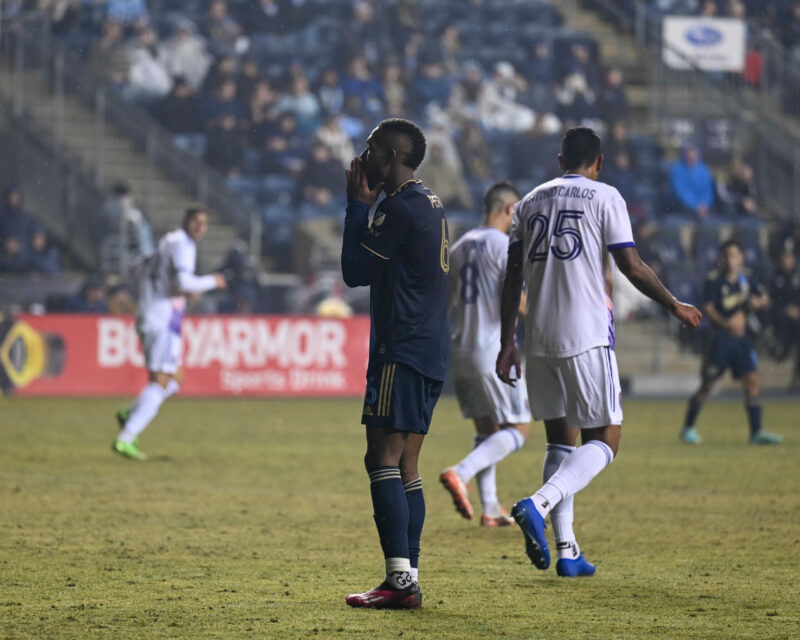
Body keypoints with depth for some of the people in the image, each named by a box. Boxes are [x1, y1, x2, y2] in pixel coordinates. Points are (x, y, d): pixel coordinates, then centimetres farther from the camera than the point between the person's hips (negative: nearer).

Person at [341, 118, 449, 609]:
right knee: (405, 464, 10)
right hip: (432, 351, 10)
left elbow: (355, 271, -7)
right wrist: (365, 205, 20)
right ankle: (408, 580, 8)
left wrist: (358, 205, 0)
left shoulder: (400, 207, -13)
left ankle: (401, 580, -21)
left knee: (383, 459, -13)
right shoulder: (431, 205, 18)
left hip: (402, 351, -10)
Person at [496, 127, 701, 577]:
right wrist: (675, 306, 8)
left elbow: (513, 278, 11)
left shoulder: (530, 202, 14)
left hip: (539, 338, 5)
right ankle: (539, 505, -25)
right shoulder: (604, 197, 0)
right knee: (604, 440, 0)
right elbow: (633, 269, -5)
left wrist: (507, 343, 13)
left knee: (561, 439, 12)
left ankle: (567, 551, 5)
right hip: (586, 337, -5)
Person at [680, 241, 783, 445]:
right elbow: (709, 308, -18)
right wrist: (727, 324, -34)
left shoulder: (746, 278, 5)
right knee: (708, 384, -2)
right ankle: (688, 428, 11)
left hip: (741, 336, 5)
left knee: (752, 380, -2)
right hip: (720, 336, -5)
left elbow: (765, 299, 14)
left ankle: (757, 432, 3)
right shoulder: (714, 280, -11)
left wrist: (757, 302, -10)